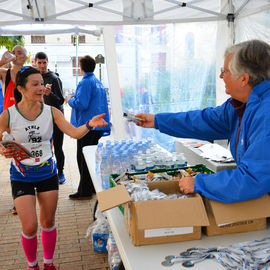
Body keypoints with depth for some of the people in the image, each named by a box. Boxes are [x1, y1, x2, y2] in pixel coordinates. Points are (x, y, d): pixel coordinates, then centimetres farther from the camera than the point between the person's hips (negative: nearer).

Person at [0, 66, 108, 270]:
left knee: (48, 222, 13)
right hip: (21, 175, -2)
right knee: (30, 227, -2)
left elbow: (74, 133, -17)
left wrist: (90, 125, -36)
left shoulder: (51, 112, -8)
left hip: (47, 173, 2)